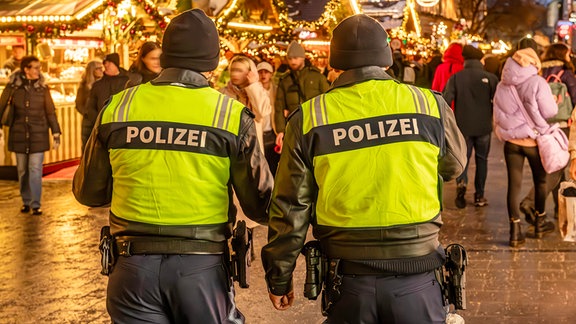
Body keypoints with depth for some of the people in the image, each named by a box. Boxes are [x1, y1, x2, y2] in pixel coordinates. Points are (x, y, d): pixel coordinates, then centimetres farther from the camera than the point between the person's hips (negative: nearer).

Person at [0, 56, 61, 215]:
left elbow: (50, 111, 5)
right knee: (22, 170, 8)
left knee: (35, 169, -6)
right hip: (19, 134, 1)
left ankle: (36, 204, -2)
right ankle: (26, 201, 21)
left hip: (38, 135, -1)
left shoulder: (42, 87, 1)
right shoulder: (13, 85, -1)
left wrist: (56, 133, 2)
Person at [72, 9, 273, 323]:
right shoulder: (231, 115, -8)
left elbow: (88, 192, 9)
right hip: (202, 267, -1)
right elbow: (259, 204, -7)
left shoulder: (117, 108, -1)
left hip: (134, 265, 1)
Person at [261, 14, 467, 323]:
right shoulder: (430, 105, -4)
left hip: (348, 278, 1)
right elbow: (454, 166, 15)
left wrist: (279, 278, 9)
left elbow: (290, 208, -2)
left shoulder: (309, 118, -5)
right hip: (415, 276, 0)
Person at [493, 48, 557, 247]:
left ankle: (515, 231, 2)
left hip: (510, 140, 3)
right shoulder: (537, 83, -14)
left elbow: (498, 116, 8)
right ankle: (540, 224, 29)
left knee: (514, 184, 4)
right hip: (534, 140, -3)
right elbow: (550, 111, -14)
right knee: (540, 180, 17)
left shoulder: (502, 87, 1)